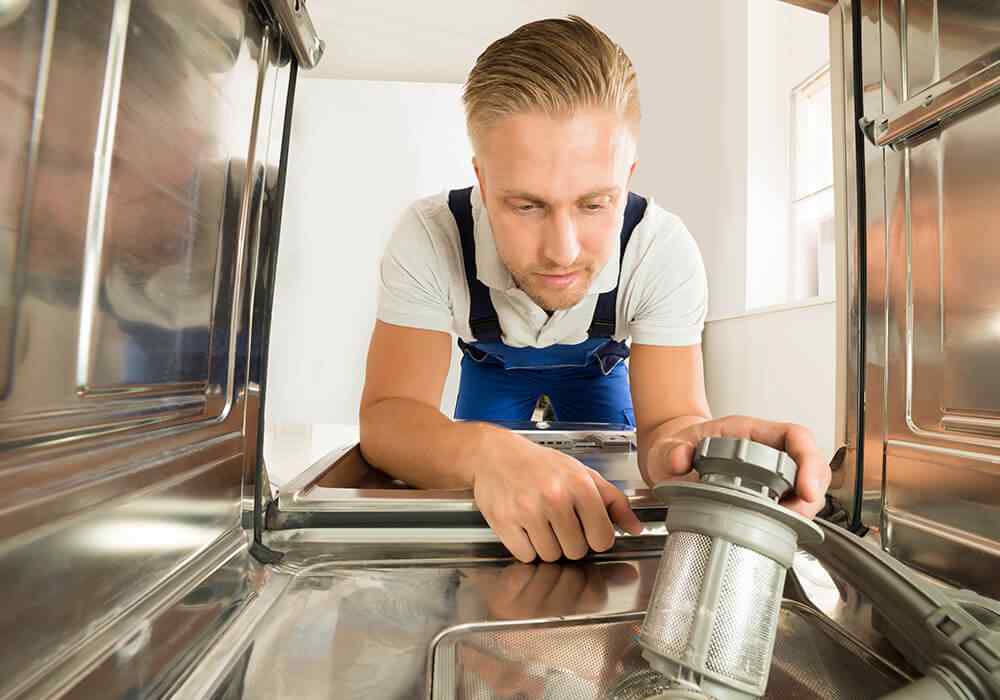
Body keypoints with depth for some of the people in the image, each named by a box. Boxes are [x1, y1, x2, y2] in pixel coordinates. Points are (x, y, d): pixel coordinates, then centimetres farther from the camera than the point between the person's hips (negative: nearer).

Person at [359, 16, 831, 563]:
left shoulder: (664, 251, -36)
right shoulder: (430, 236, -37)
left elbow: (668, 414, -36)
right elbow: (387, 415, -39)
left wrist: (685, 444, -63)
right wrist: (484, 450, -63)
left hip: (597, 368, 1)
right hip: (492, 367, 0)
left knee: (606, 495, 2)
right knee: (481, 511, 4)